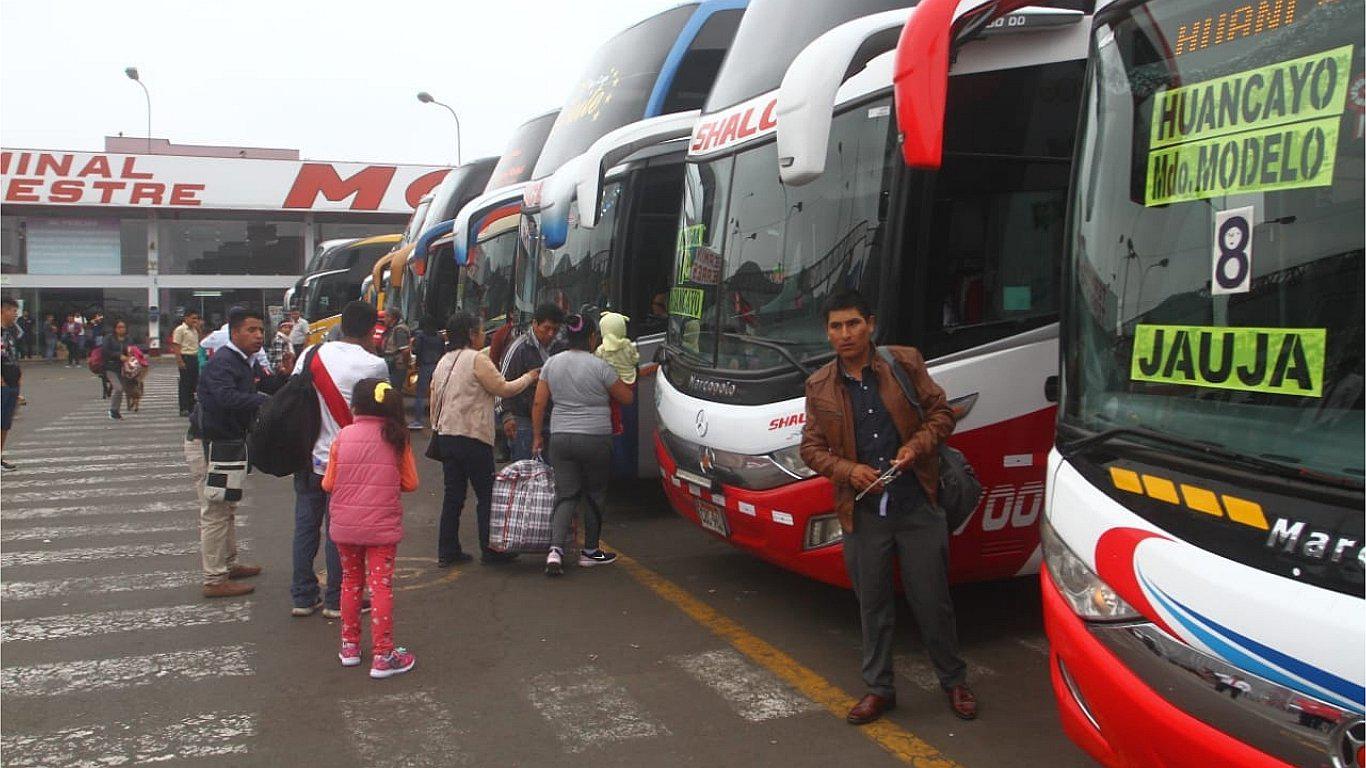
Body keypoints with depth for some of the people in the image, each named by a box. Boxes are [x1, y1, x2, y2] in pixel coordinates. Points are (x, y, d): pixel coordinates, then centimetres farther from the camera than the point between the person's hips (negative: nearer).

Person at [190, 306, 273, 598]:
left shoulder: (248, 363, 8)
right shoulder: (222, 362, -23)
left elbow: (269, 385, 11)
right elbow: (226, 398, -39)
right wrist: (265, 402, -43)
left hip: (227, 442, 10)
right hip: (208, 445, -10)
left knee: (227, 508, 21)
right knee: (215, 512, -5)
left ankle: (228, 564, 35)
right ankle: (214, 580, 2)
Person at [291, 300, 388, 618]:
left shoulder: (311, 354, 1)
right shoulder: (374, 365, -14)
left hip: (307, 457, 5)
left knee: (305, 526, 13)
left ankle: (303, 597, 21)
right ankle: (336, 601, 15)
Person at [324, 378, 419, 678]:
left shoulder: (343, 436, -5)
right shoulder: (397, 438, -6)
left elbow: (328, 484, -1)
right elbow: (410, 484, -2)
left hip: (344, 526, 2)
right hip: (382, 526, -2)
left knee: (350, 581, 18)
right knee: (381, 586, 2)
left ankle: (350, 646, 28)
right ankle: (382, 656, 4)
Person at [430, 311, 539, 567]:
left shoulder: (444, 362, 14)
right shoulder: (477, 359, -11)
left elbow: (434, 400, 17)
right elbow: (503, 389, -8)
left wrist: (436, 427, 25)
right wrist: (529, 377, 6)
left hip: (446, 436, 8)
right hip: (472, 438, -8)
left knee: (453, 495, 11)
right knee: (486, 495, 2)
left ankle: (447, 551, 13)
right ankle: (490, 551, 6)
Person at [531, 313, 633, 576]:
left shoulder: (552, 363, 5)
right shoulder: (599, 366, -9)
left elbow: (539, 403, 5)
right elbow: (627, 398, 0)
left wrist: (537, 436, 13)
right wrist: (620, 382, 20)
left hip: (560, 438, 4)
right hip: (595, 439, -4)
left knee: (565, 495, 7)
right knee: (595, 495, 12)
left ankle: (556, 549, -11)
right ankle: (590, 551, 21)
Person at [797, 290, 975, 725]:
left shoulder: (905, 363, -1)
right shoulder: (819, 387, 3)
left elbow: (941, 413, 5)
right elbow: (811, 448, 6)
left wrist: (918, 445, -13)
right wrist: (850, 470, -11)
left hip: (918, 507, -1)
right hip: (862, 513, 1)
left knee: (932, 602, 8)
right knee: (873, 606, 12)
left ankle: (954, 682, 29)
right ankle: (879, 689, 28)